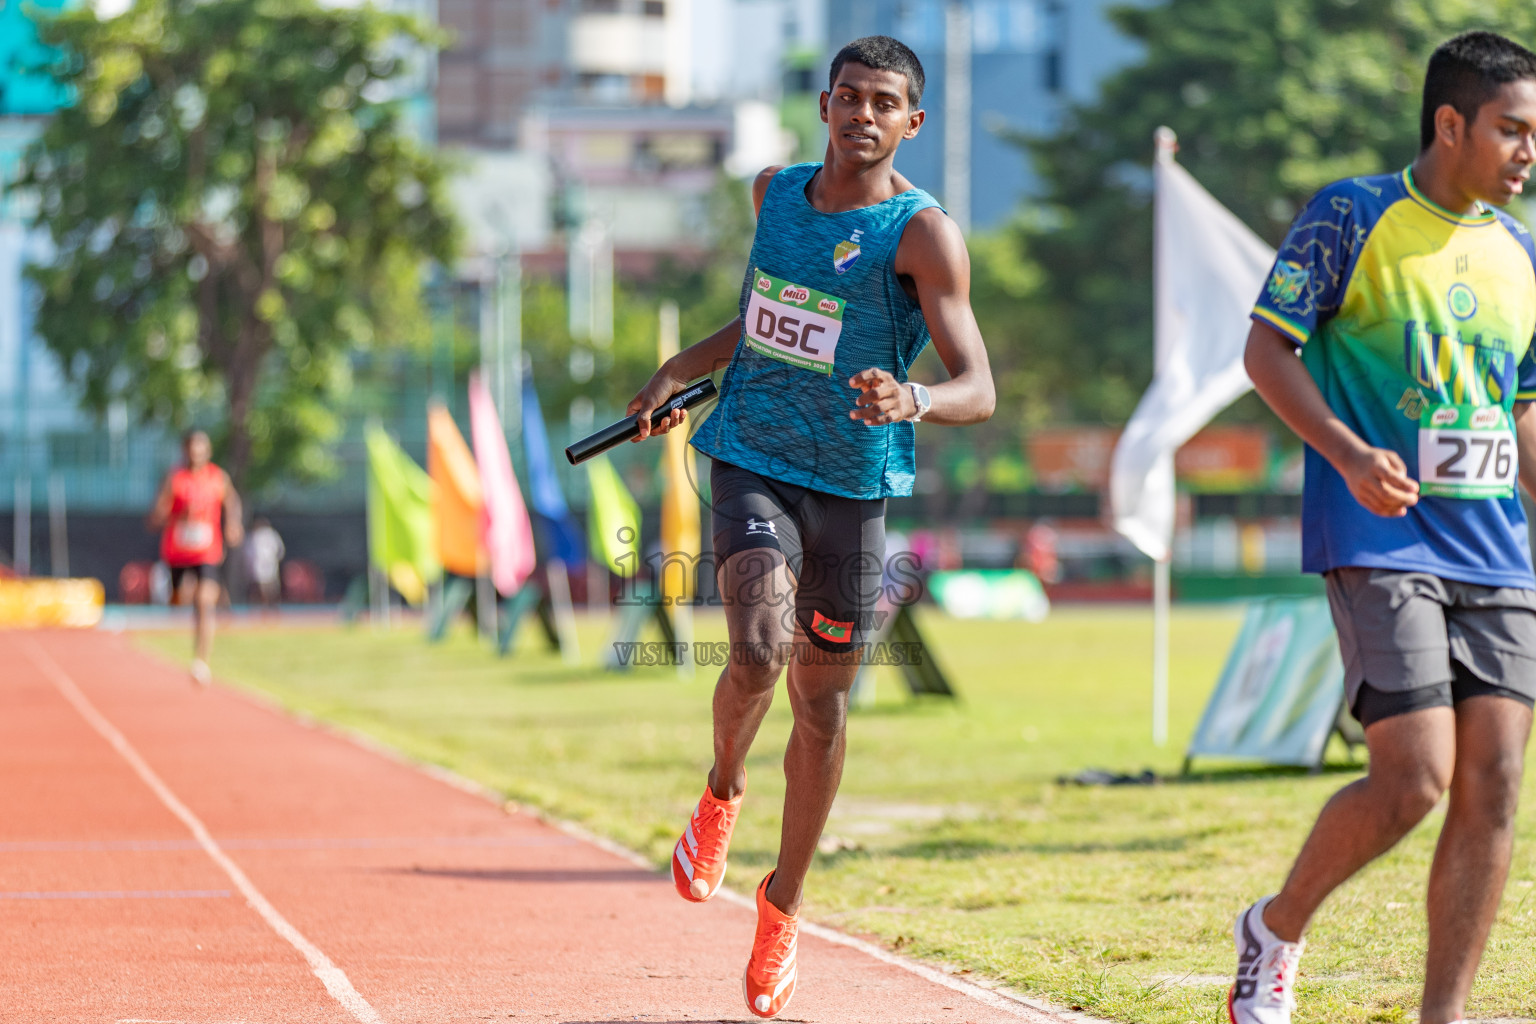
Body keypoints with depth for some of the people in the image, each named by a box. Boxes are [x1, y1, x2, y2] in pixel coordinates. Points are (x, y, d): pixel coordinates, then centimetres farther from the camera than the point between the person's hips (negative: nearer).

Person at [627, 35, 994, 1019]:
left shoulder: (924, 232, -12)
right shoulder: (778, 192, 4)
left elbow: (979, 389, -20)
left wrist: (913, 401, -40)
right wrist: (683, 369, 16)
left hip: (854, 484, -2)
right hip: (753, 459, 2)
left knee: (823, 702, 7)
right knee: (760, 649, -23)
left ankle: (784, 908, 26)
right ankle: (723, 792, 9)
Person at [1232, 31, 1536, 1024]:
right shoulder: (1353, 216, -3)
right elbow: (1267, 348, -5)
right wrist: (1350, 454, -19)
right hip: (1382, 543, -6)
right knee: (1416, 777, -14)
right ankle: (1276, 930, 12)